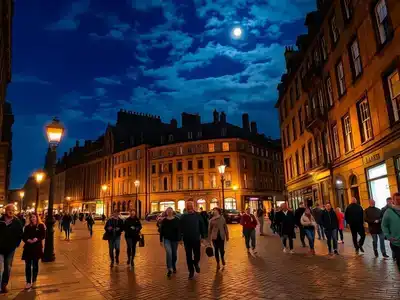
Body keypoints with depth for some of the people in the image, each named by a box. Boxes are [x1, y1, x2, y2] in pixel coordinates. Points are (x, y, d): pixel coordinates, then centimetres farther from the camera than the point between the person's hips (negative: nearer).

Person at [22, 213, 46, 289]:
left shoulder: (41, 226, 0)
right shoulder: (27, 227, 8)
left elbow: (43, 235, -7)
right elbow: (24, 236, 2)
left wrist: (37, 239, -24)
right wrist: (27, 240, -17)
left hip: (37, 248, -2)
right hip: (28, 248, 2)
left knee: (35, 265, 8)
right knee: (28, 265, 0)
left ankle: (34, 281, 22)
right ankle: (28, 282, 10)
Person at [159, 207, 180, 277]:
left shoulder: (176, 220, -6)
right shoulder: (164, 221, -1)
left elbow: (179, 230, -5)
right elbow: (161, 231, 3)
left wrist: (179, 239, -9)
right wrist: (161, 240, 2)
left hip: (174, 239, 1)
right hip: (166, 239, 0)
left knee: (174, 254, 12)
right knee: (169, 252, -21)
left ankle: (174, 267, 35)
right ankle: (169, 269, -14)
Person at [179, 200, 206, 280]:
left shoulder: (197, 215, -4)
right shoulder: (183, 217, -3)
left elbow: (202, 226, 0)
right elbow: (181, 228, 0)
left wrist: (202, 236, -1)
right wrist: (180, 238, -2)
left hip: (196, 239, 0)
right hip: (187, 240, 1)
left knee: (197, 255, 6)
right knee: (188, 256, 8)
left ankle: (196, 263, 39)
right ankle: (191, 271, 25)